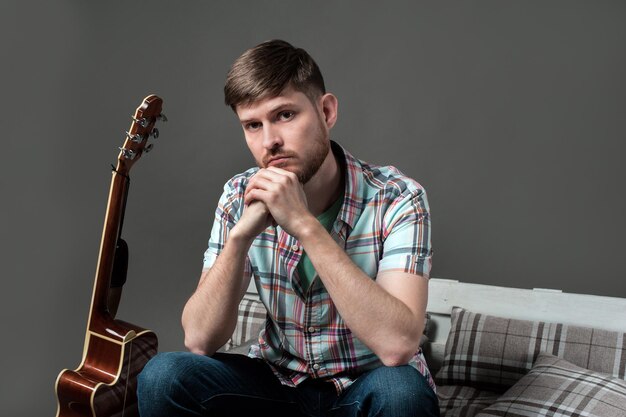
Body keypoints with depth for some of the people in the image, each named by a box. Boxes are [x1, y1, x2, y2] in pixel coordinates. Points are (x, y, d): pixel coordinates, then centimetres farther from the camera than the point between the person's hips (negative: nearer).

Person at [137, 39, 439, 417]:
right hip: (280, 383, 2)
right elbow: (200, 340, -13)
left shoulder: (396, 199, -20)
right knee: (163, 376, -21)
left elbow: (398, 344, -33)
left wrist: (304, 224, -34)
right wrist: (240, 235, -28)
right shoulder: (242, 198, -8)